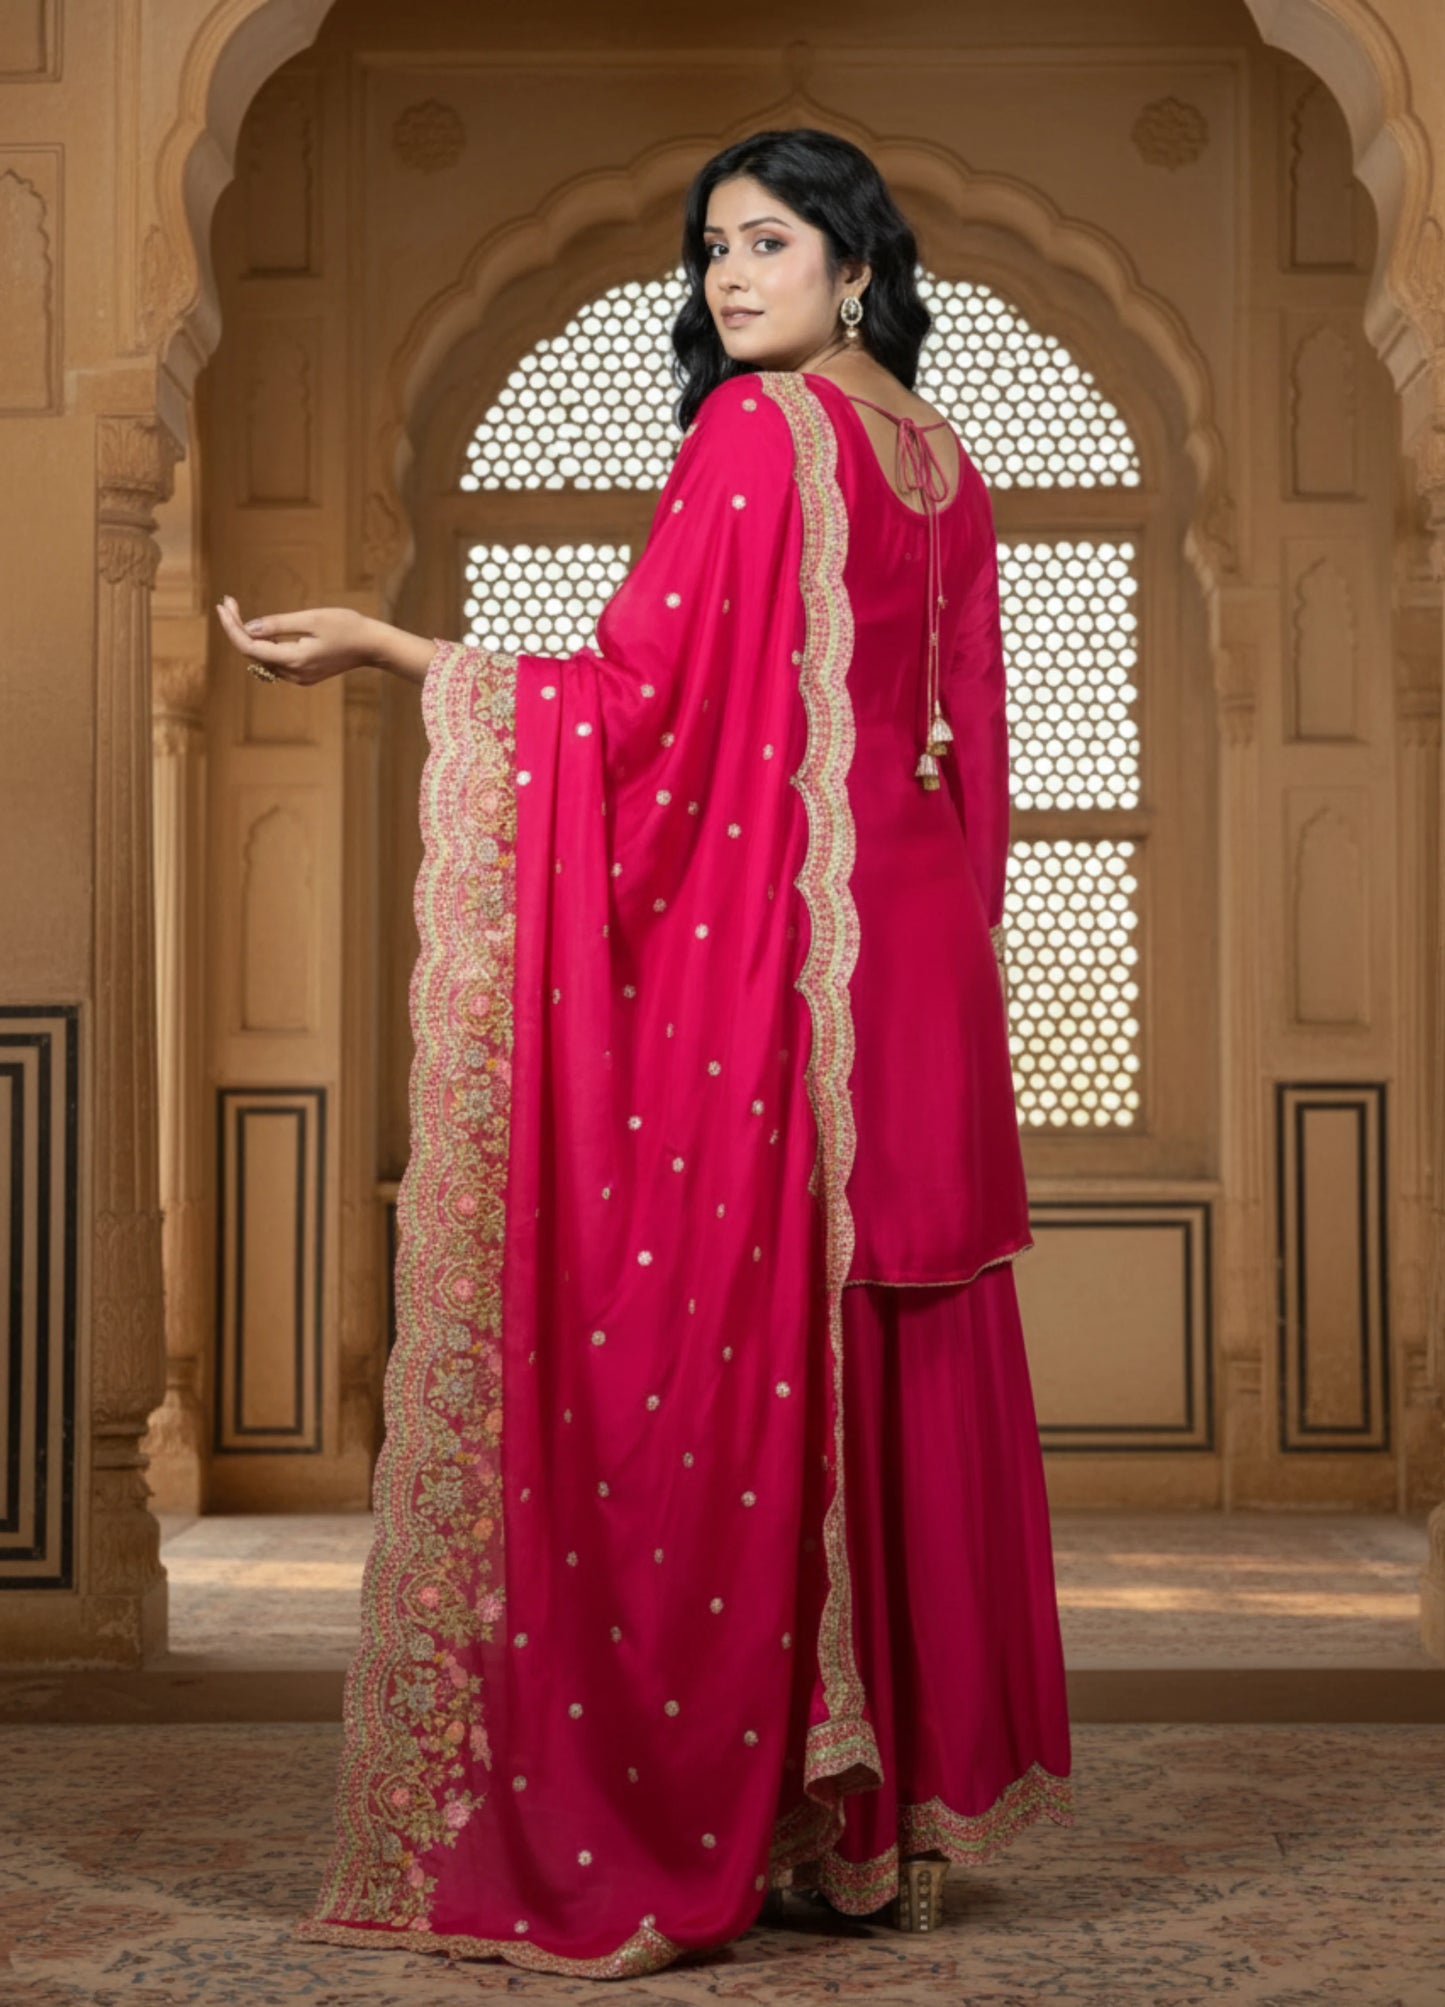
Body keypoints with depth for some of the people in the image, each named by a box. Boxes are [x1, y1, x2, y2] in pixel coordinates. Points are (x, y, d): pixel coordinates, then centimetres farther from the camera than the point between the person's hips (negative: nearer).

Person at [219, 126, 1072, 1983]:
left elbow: (632, 697, -14)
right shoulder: (946, 467, 15)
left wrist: (379, 645, -9)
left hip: (754, 949, -8)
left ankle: (674, 1827, -1)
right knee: (892, 1361, 9)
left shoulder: (755, 432, -8)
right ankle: (901, 1798, 15)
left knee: (713, 1358, -5)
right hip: (913, 956, 8)